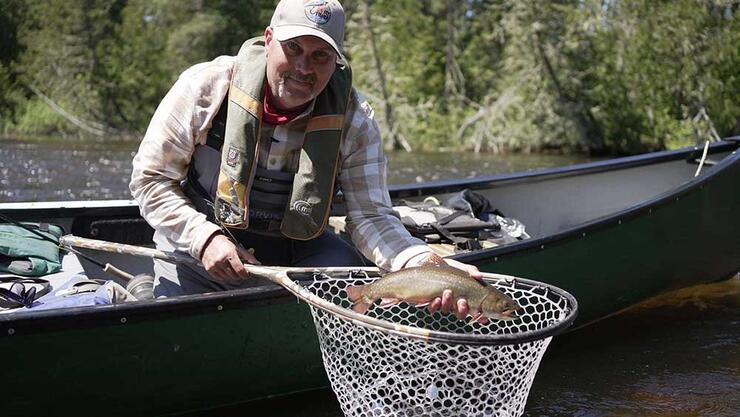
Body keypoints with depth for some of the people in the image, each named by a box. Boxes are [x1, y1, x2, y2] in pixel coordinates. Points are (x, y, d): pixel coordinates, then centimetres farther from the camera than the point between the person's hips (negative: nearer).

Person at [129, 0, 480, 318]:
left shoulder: (353, 118, -13)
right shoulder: (206, 86, -17)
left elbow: (370, 216, -17)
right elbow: (150, 178, -9)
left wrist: (429, 266, -38)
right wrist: (204, 238, -24)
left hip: (296, 250, 2)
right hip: (197, 244, -1)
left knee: (345, 267, -24)